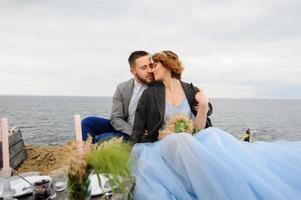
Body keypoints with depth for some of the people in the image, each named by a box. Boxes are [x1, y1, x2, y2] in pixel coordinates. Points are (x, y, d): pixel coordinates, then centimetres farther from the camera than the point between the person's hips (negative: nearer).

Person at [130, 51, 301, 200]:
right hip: (161, 147, -1)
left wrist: (203, 105, -14)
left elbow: (198, 129, 0)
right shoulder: (150, 93, 2)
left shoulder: (190, 91, 6)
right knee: (182, 139, -37)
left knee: (212, 134, -31)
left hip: (188, 144, 2)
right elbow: (138, 129, 5)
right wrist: (137, 154, -6)